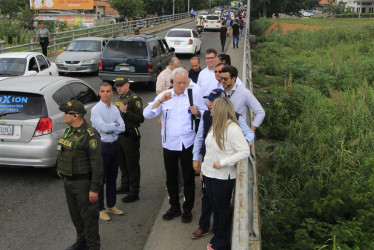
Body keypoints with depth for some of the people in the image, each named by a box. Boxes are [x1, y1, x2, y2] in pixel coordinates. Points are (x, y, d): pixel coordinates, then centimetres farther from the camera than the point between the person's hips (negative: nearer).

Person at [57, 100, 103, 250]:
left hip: (83, 182, -8)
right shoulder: (68, 130, 7)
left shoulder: (89, 135, -20)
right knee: (75, 214, 20)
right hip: (68, 181, 8)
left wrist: (94, 188, -22)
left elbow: (97, 163, -22)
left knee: (88, 216, 4)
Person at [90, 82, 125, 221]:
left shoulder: (114, 108, 8)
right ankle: (100, 209, 13)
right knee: (100, 179, 2)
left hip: (114, 146, 6)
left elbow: (123, 127, -1)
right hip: (102, 147, -6)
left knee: (112, 177, 16)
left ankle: (111, 205, 30)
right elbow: (104, 128, -21)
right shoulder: (95, 110, -11)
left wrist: (110, 128, -13)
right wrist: (116, 125, -6)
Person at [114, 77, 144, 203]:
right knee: (122, 163, 19)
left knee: (132, 165, -2)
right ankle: (125, 186, 35)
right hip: (119, 135, 9)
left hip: (130, 137, -9)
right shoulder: (119, 98, 14)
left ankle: (134, 193, 5)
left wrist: (125, 111, -27)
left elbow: (140, 118, -24)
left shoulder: (134, 99, -14)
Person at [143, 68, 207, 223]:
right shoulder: (164, 96, 2)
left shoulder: (194, 96, 0)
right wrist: (160, 101, -22)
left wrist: (197, 112, -15)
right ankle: (174, 207, 30)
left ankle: (188, 209, 23)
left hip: (188, 144, -2)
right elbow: (147, 114, -9)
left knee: (189, 177, 8)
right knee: (171, 177, 14)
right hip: (169, 144, 2)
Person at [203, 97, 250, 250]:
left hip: (223, 177, -7)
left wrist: (222, 162, -23)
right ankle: (217, 237, 35)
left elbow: (245, 152, -23)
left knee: (222, 208, 9)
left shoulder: (232, 128, -21)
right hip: (210, 174, 7)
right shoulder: (215, 125, 4)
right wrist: (204, 166, 16)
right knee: (215, 207, 19)